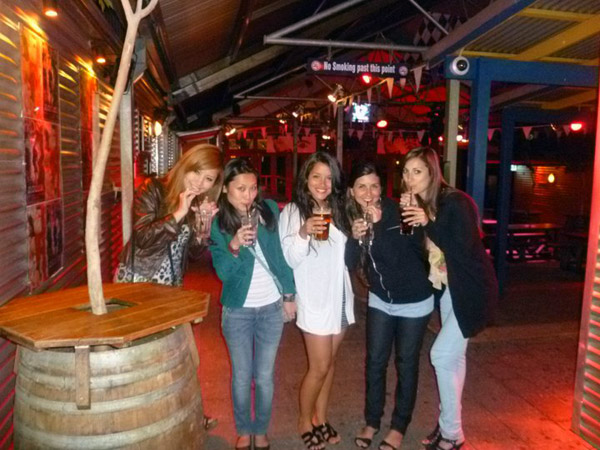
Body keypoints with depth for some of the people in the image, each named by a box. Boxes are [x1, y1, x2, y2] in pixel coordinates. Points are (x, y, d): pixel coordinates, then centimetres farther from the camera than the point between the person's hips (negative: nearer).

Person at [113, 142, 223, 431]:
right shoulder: (152, 190, -15)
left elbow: (196, 251, -1)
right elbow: (143, 238, -23)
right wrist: (177, 214, -32)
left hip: (171, 285, 5)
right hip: (136, 283, -5)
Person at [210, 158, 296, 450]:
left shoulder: (270, 210, -5)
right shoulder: (217, 224, -8)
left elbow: (283, 255, 2)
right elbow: (223, 273, -13)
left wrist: (290, 294, 3)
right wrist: (234, 246, -31)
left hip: (272, 307, 1)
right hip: (238, 311, -1)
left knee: (264, 376, 12)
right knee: (242, 376, 12)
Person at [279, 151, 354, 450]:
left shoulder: (339, 211, 6)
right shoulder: (292, 211, -8)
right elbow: (288, 259, -12)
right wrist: (303, 233, -27)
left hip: (340, 296, 5)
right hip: (314, 299, -5)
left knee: (329, 362, 15)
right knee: (319, 366, 3)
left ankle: (320, 418, 33)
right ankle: (305, 420, 26)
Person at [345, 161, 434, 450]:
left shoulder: (398, 212, -20)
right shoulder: (353, 216, -6)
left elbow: (397, 257, -19)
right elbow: (350, 265, -11)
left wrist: (377, 225, -26)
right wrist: (355, 237, -24)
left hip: (413, 301, -4)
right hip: (380, 300, 4)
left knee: (406, 364, 10)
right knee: (375, 361, 10)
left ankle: (399, 426, 28)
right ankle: (372, 421, 30)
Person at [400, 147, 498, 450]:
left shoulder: (456, 202, -20)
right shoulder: (420, 205, 2)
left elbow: (464, 249, -25)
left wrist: (428, 224, -30)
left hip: (472, 288, -8)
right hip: (449, 287, 8)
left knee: (441, 355, -7)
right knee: (453, 356, 16)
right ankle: (447, 423, 30)